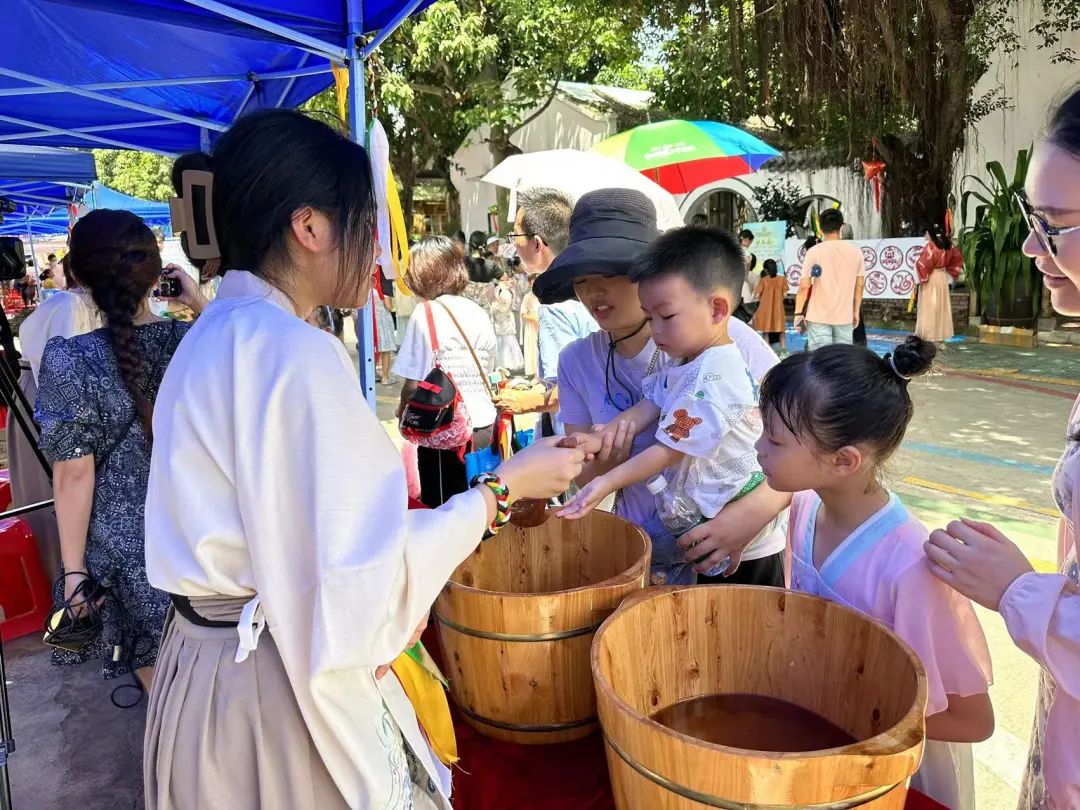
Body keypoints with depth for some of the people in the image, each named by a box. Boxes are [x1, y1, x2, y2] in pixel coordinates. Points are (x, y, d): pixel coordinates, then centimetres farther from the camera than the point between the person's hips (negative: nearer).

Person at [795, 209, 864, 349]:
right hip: (845, 317, 3)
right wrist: (856, 312, 18)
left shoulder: (814, 252, -6)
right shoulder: (856, 252, 3)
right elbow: (859, 286, 7)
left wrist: (798, 313, -1)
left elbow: (804, 286, -9)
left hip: (819, 316, -3)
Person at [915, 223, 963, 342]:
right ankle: (941, 335, 17)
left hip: (931, 278, -7)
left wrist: (922, 278, -10)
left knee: (929, 308, -2)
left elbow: (923, 264, -23)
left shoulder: (930, 246, -17)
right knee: (942, 307, 12)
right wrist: (951, 275, 21)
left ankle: (930, 335, -2)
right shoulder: (948, 246, 5)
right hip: (943, 277, 7)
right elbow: (958, 258, 18)